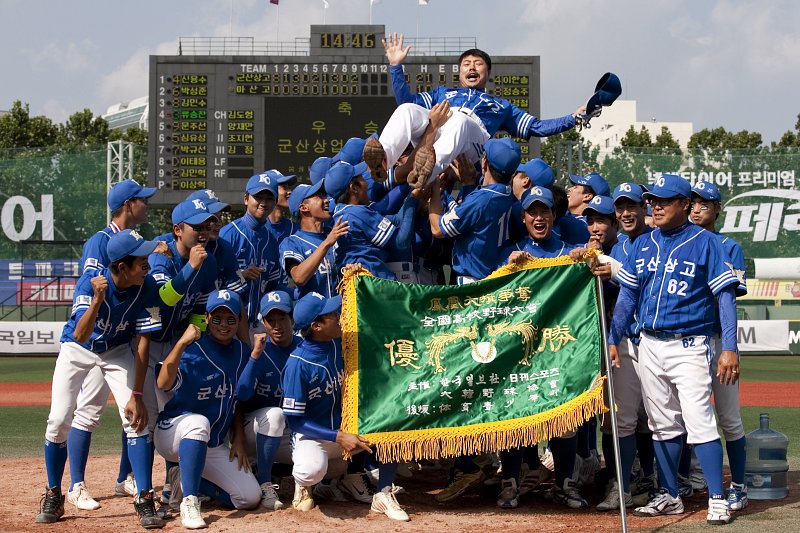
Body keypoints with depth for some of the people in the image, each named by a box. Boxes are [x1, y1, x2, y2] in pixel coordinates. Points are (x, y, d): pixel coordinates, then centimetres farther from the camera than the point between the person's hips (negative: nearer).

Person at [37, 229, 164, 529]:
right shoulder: (90, 282, -31)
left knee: (137, 419, -14)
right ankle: (53, 497, 10)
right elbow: (81, 337, -39)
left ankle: (144, 500, -8)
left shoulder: (147, 288, -24)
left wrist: (137, 395, -21)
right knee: (58, 421, -9)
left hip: (118, 351, 1)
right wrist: (97, 299, -55)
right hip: (77, 349, -1)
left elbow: (142, 342, -18)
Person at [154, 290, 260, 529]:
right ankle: (189, 503, -34)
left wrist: (238, 440, 6)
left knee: (250, 498, -6)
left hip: (213, 446, 6)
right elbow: (163, 383, -35)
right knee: (199, 422, -41)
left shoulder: (242, 352, 3)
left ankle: (185, 480, 13)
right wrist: (182, 342, -43)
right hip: (173, 433, -6)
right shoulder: (191, 349, -16)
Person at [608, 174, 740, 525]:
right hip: (649, 346, 5)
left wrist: (729, 348, -14)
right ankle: (669, 497, 18)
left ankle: (717, 500, -7)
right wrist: (612, 340, 5)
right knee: (663, 426, 11)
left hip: (689, 346, -5)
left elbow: (725, 296, -7)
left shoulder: (704, 242, -3)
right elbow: (627, 296, 14)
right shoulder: (642, 245, 11)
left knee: (699, 421, -12)